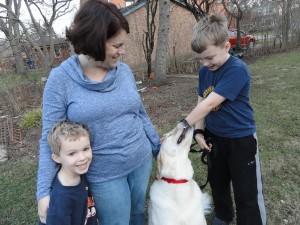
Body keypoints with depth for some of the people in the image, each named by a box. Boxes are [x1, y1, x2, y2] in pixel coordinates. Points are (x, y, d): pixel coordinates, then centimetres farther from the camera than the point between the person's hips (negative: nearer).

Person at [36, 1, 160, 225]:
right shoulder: (60, 79, -14)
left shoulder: (124, 70, -3)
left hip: (141, 162, 4)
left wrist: (158, 148, 13)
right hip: (104, 175, -4)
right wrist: (44, 191, -14)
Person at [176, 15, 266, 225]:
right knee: (217, 182, 24)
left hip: (241, 139, -7)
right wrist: (199, 131, -7)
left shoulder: (237, 69, -25)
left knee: (247, 192, 7)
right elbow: (201, 102, 2)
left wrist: (183, 126, -29)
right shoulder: (205, 71, -2)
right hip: (214, 136, 7)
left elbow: (210, 103, -31)